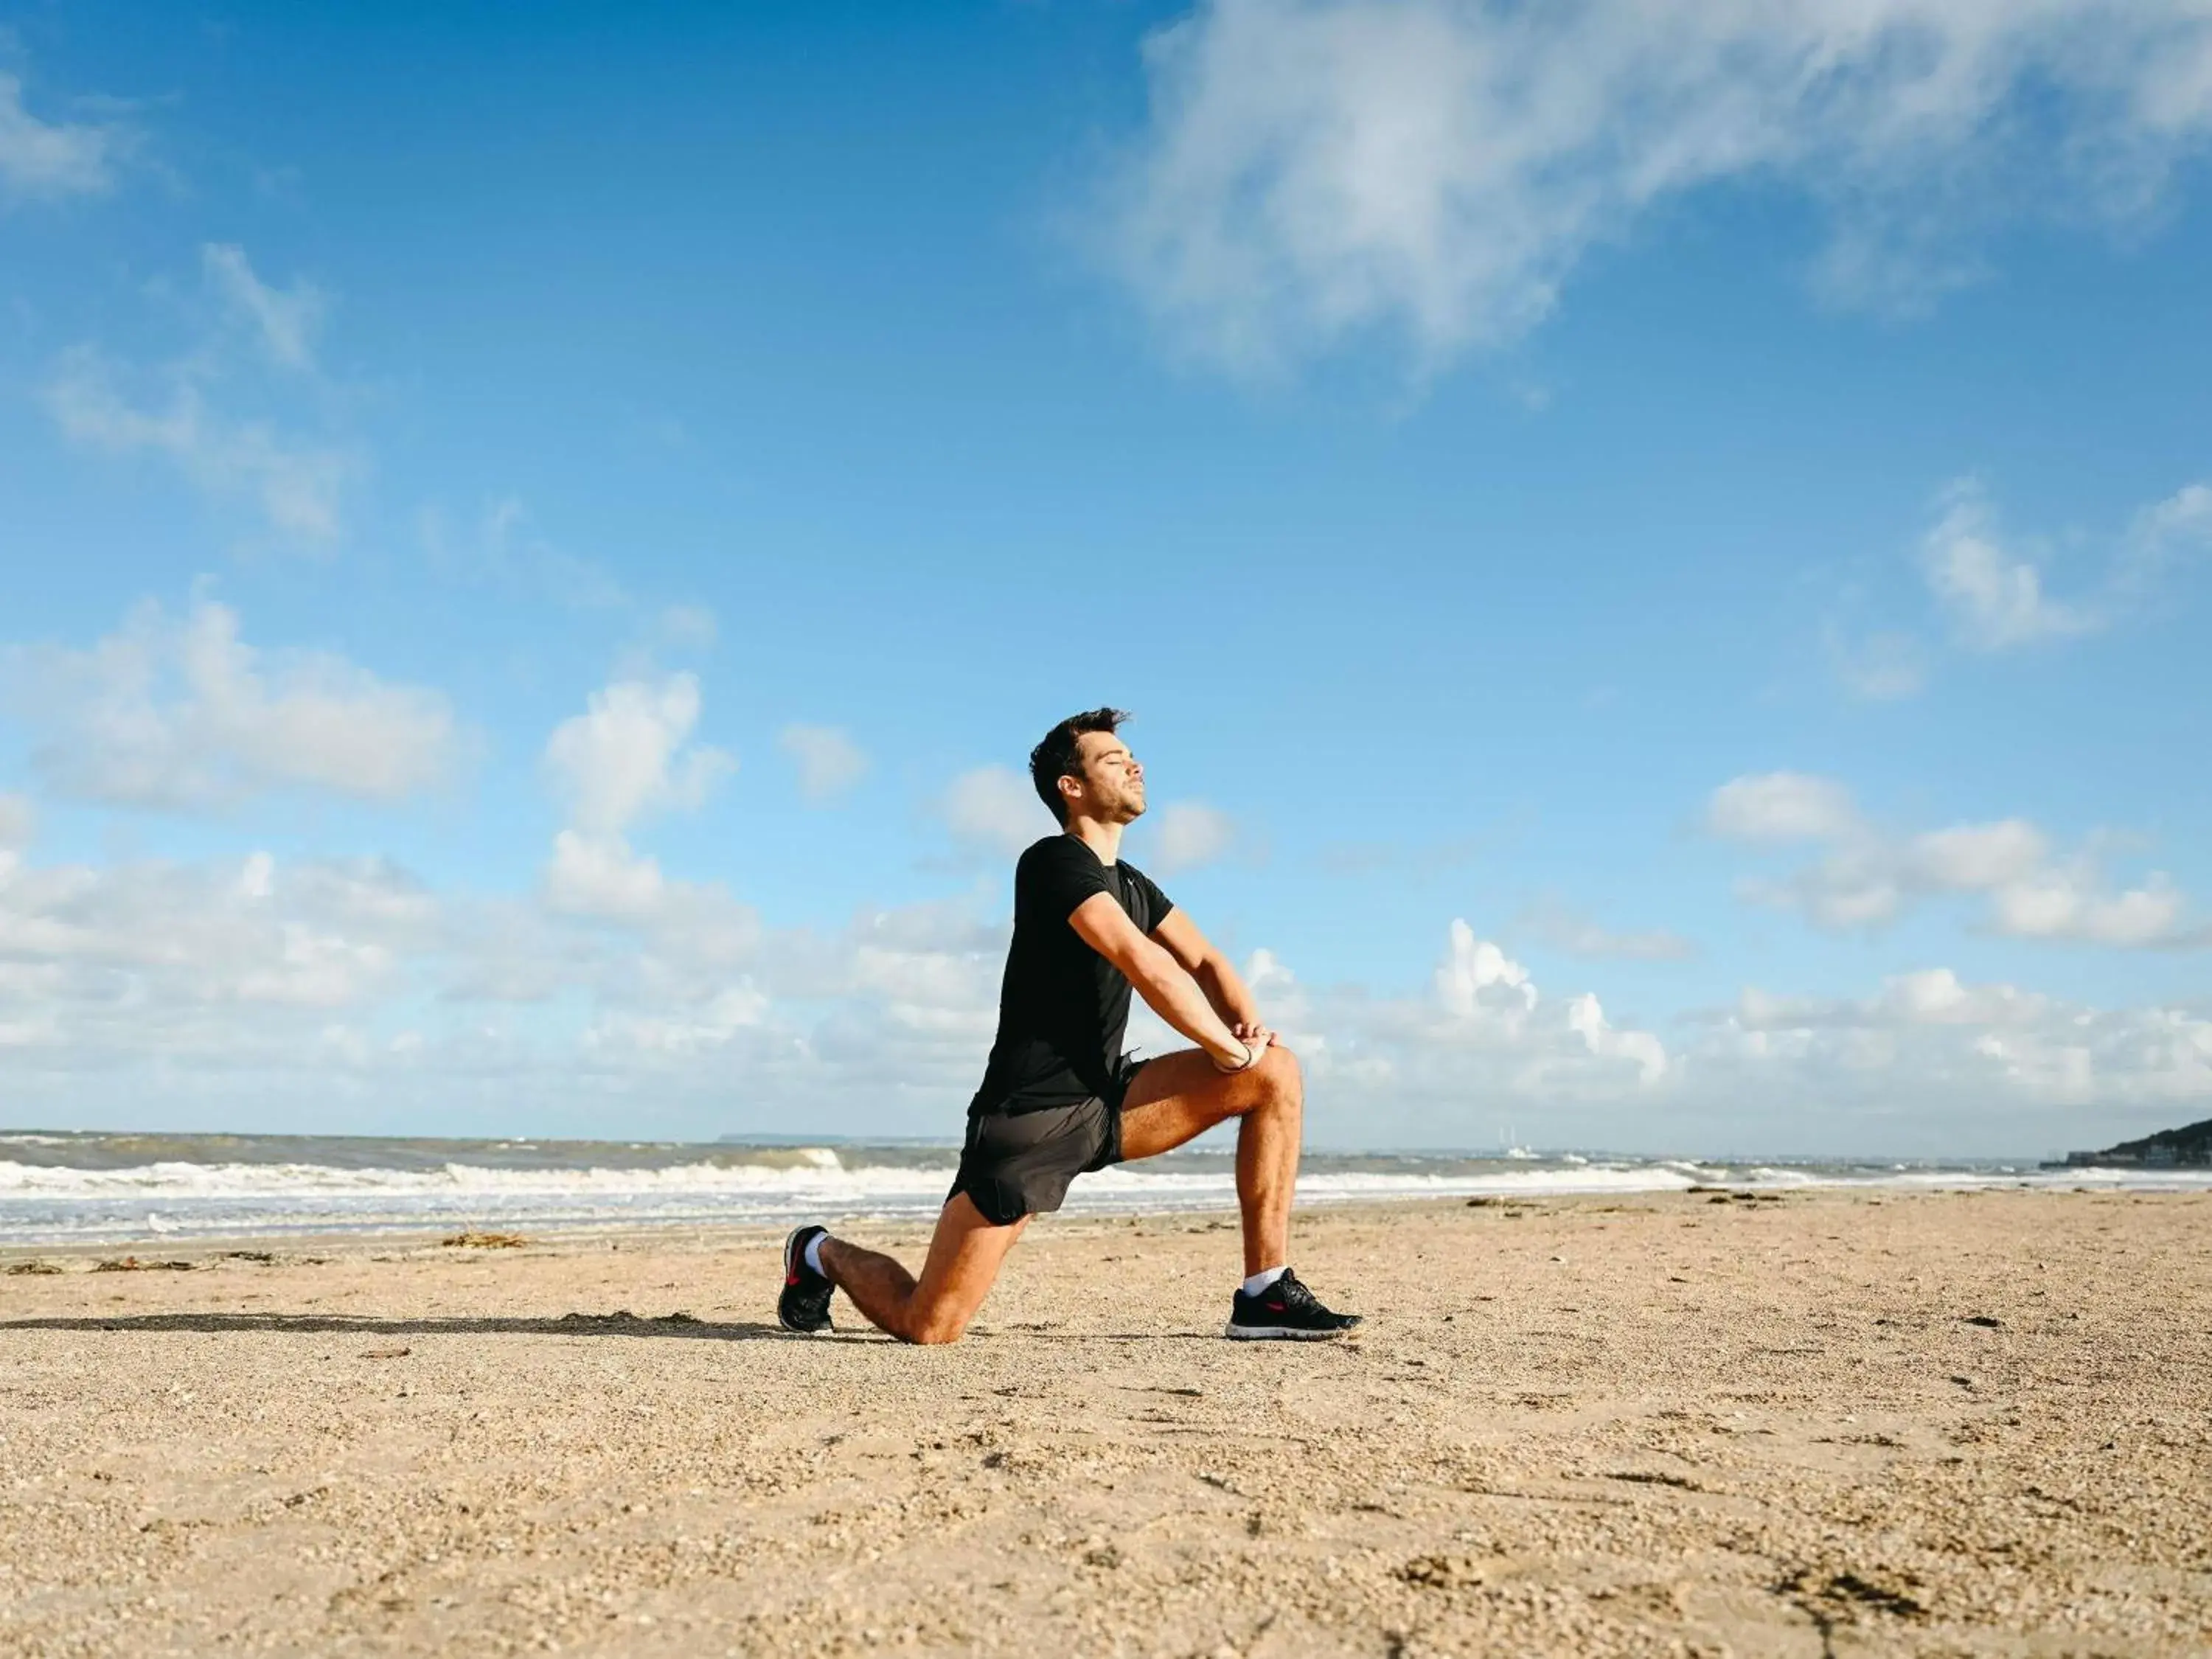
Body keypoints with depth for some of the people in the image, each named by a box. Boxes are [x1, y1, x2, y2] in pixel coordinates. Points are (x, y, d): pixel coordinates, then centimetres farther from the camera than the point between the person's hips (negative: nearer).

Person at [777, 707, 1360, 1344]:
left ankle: (1264, 1295, -4)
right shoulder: (1054, 862, -13)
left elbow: (1204, 961, 11)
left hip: (1107, 1100, 8)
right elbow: (1146, 966, -23)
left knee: (1277, 1071, -6)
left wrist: (1249, 1023, -10)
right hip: (1029, 1117, -8)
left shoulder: (1133, 886, 16)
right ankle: (824, 1255, 26)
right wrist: (1228, 1048, -13)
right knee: (928, 1328, -8)